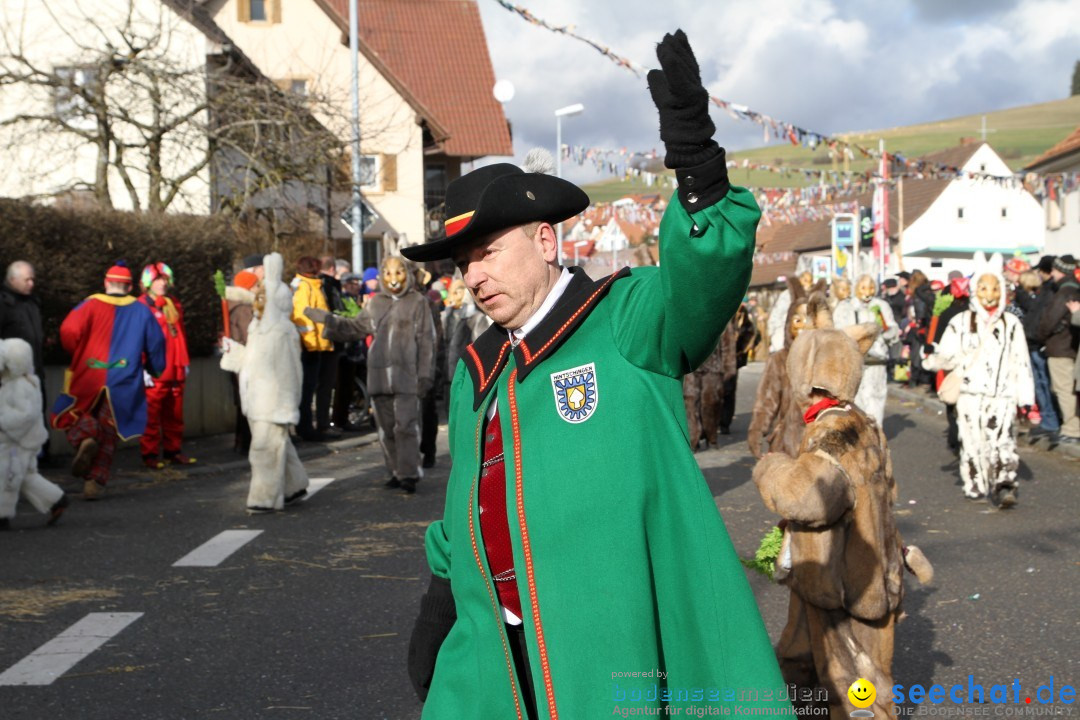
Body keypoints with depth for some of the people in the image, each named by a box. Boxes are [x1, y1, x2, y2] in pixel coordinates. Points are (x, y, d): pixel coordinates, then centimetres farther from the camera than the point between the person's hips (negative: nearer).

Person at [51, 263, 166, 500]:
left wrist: (77, 354, 5)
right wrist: (154, 369, 23)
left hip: (88, 380, -2)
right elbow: (156, 343, 6)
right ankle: (96, 482, 4)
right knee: (107, 436, 11)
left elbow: (69, 331, -14)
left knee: (72, 418, 15)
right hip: (123, 385, 2)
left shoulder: (91, 305, -1)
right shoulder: (141, 311, 6)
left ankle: (84, 436, -18)